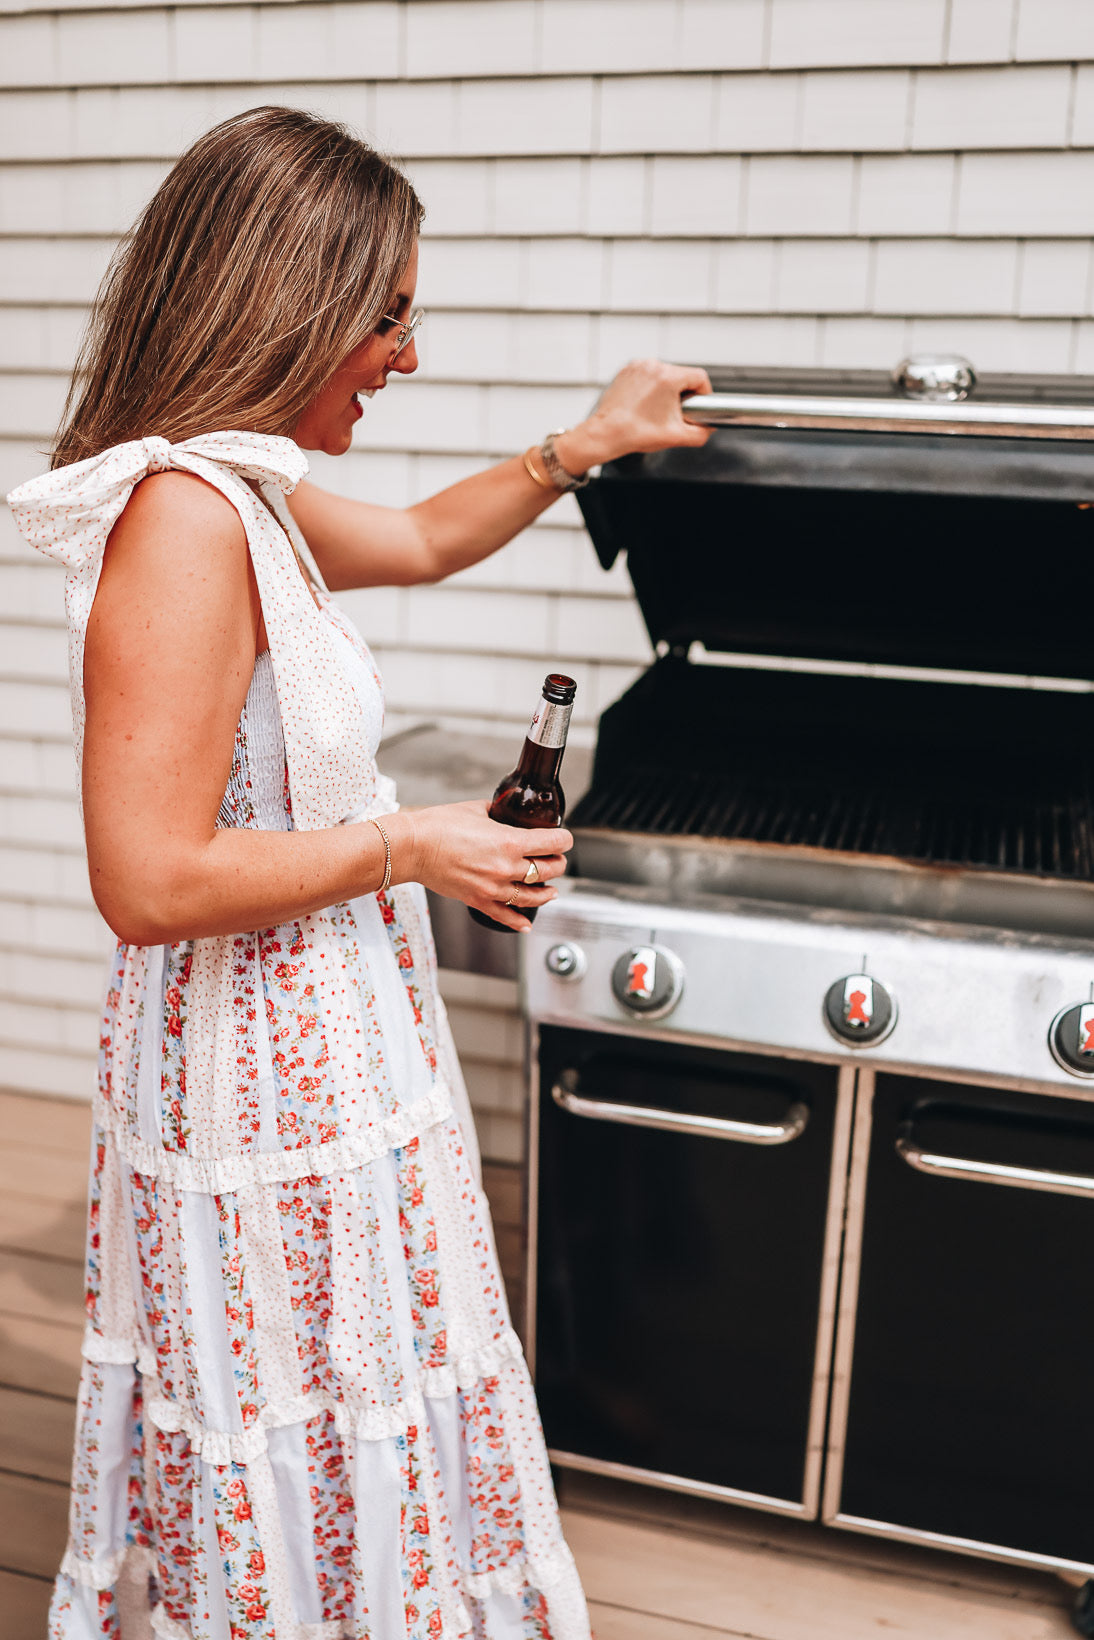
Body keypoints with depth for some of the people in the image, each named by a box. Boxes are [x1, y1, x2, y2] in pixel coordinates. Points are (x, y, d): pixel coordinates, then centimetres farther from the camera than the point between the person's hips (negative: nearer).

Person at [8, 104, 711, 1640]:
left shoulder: (243, 491, 7)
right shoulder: (183, 515, -24)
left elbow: (423, 539, 26)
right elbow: (152, 880, -27)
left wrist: (582, 445, 23)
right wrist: (412, 846, -17)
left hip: (311, 1049, 9)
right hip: (268, 1093, -9)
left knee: (338, 1438, 25)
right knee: (301, 1444, 13)